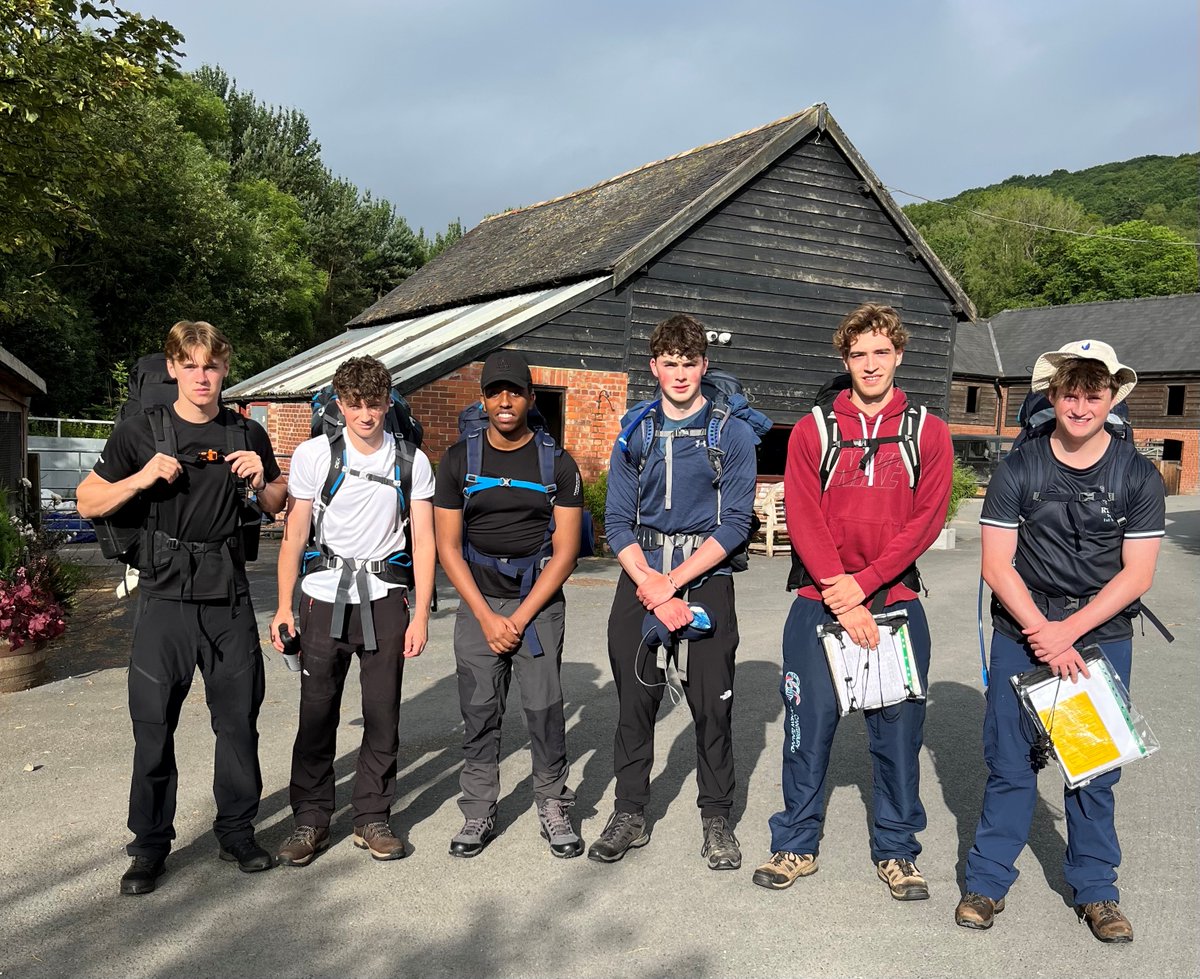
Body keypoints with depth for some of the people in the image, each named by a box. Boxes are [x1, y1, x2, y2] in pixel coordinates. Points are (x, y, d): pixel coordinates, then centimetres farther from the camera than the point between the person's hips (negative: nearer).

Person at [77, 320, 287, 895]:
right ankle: (149, 847, 17)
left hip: (229, 595, 2)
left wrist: (261, 481, -4)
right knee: (153, 723, 2)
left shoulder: (247, 436, 7)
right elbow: (88, 503, 4)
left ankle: (237, 832, 23)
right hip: (166, 595, -2)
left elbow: (277, 507, 18)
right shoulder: (141, 432, 1)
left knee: (239, 718, 7)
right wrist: (141, 478, -13)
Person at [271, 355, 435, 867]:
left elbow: (423, 541, 4)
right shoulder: (313, 455, 1)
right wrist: (284, 607, -2)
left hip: (385, 598, 1)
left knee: (382, 713, 4)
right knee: (317, 712, 2)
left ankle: (371, 818, 18)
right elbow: (294, 535, 3)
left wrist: (420, 615, -2)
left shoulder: (411, 461, 4)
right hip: (325, 595, -1)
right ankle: (310, 819, 17)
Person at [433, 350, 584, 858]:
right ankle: (478, 812, 18)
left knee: (544, 709, -2)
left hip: (539, 603, -1)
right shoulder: (459, 459, 4)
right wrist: (487, 617, -7)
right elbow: (448, 547, 2)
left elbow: (565, 550, -2)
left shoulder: (557, 462, 1)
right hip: (477, 603, 1)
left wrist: (520, 617, -9)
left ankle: (554, 808, 14)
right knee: (479, 713, 4)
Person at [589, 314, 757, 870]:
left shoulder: (732, 432, -1)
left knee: (712, 704, 3)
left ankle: (716, 819, 20)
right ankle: (629, 814, 21)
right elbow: (617, 521, 3)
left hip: (706, 579, -2)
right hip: (640, 577, 2)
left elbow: (735, 523, -7)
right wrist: (652, 587, -11)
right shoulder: (635, 431, 7)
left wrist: (673, 582, -15)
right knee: (634, 700, 7)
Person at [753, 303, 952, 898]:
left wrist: (864, 583, -14)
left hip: (895, 601, 1)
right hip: (818, 603, 0)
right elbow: (803, 520, -5)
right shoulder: (812, 430, 3)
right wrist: (842, 599, -13)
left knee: (898, 729, 7)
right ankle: (797, 845, 21)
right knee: (808, 725, 5)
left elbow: (927, 519, -4)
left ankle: (896, 850, 24)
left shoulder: (928, 432, 4)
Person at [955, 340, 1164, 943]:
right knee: (1010, 763, 5)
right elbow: (997, 565, -6)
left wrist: (1067, 631, -14)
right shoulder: (1017, 470, -3)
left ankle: (1095, 889, 25)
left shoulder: (1138, 477, -2)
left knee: (1095, 768, 8)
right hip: (1020, 634, 0)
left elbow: (1136, 575, -5)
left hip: (1102, 637, 1)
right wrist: (1043, 634, -15)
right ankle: (988, 881, 19)